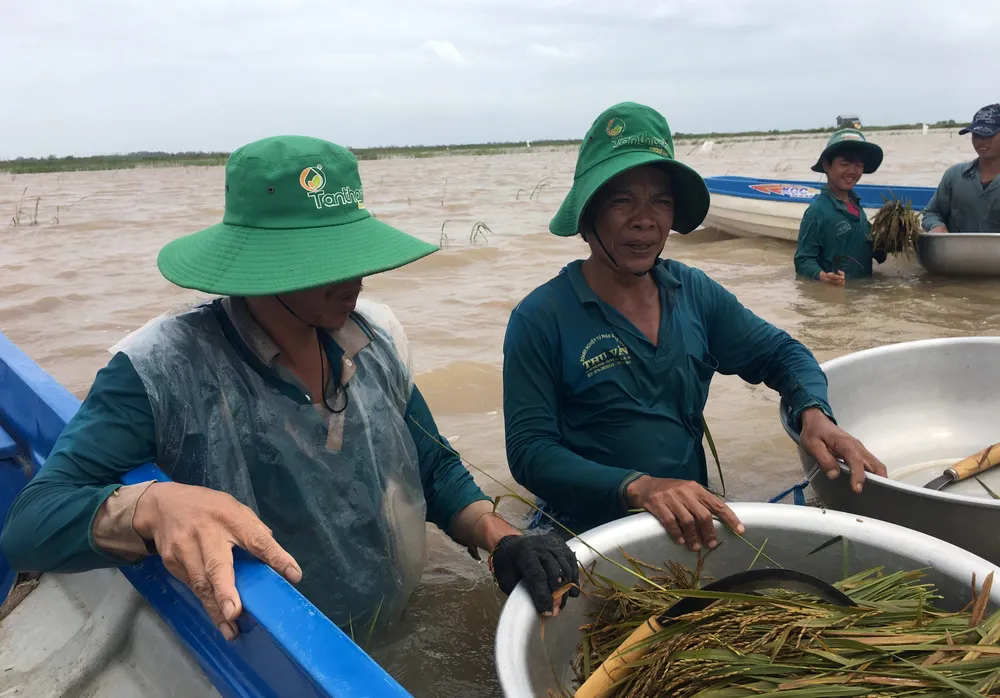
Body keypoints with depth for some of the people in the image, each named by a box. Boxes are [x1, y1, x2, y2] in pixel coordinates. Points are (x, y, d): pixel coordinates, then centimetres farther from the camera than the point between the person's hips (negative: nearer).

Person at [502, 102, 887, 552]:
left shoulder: (694, 292, 5)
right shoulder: (541, 319, -10)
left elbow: (780, 353, 15)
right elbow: (528, 451, -15)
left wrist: (814, 413, -8)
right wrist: (638, 487, -30)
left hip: (692, 527, 5)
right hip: (589, 534, -4)